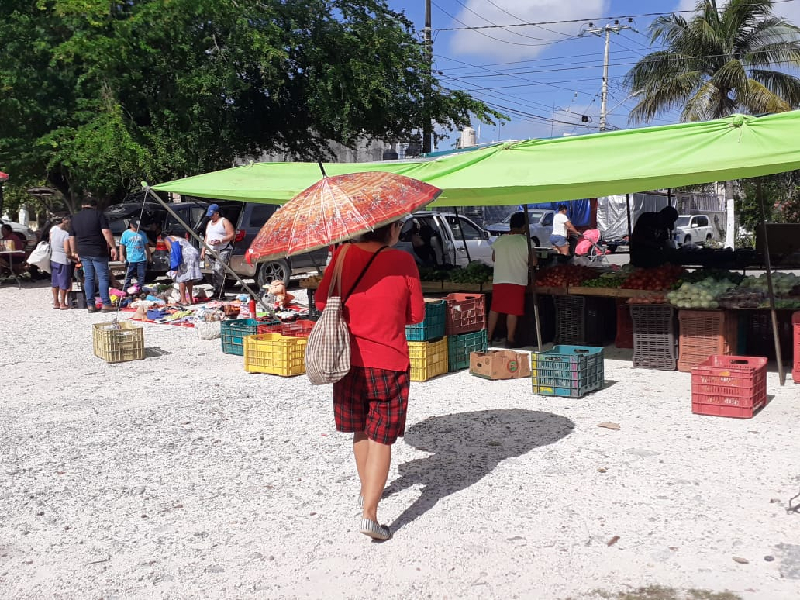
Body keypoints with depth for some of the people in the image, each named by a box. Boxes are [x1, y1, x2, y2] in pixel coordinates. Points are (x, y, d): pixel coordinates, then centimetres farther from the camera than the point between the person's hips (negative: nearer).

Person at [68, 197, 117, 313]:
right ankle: (106, 304, -7)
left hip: (83, 253, 5)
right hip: (98, 252, -5)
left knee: (88, 278, 8)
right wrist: (113, 247, -11)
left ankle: (90, 305, 7)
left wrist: (74, 252, 23)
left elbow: (72, 238, 13)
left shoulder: (75, 218, 11)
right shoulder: (99, 215, -4)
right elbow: (106, 232, -14)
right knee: (103, 277, -2)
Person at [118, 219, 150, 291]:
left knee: (141, 277, 7)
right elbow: (122, 245, 0)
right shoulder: (126, 233, 0)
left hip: (142, 259, 3)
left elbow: (146, 246, 17)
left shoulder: (142, 234, 9)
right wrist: (121, 255, -10)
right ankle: (124, 290, 5)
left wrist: (148, 255, 16)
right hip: (130, 260, -3)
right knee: (128, 276, 0)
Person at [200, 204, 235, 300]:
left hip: (223, 251, -7)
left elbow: (232, 235, -8)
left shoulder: (224, 222, 0)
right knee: (214, 273, 4)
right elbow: (206, 238, 26)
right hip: (211, 252, 8)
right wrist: (203, 251, 17)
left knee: (219, 271, -18)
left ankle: (220, 294, -19)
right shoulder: (209, 223, 22)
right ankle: (215, 292, 6)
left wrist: (220, 241, -19)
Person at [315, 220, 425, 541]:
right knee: (381, 437, 2)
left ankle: (366, 492, 39)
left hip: (349, 357, 4)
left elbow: (322, 300, 3)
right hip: (389, 361, -3)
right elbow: (416, 314, -2)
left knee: (361, 429, 22)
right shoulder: (403, 261, -9)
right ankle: (369, 514, -5)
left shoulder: (344, 254, -3)